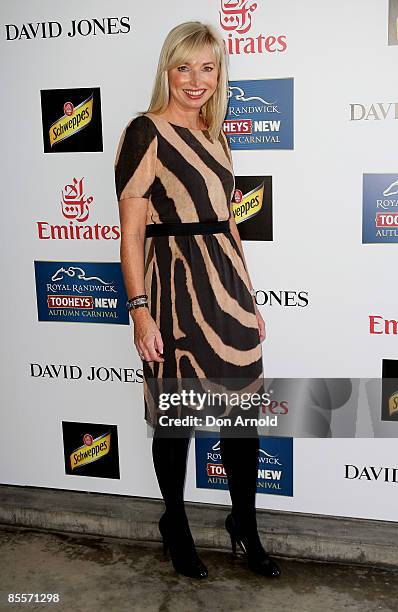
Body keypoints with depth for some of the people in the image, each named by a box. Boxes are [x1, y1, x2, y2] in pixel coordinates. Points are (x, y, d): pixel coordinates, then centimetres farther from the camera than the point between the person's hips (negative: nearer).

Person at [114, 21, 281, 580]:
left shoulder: (214, 137, 15)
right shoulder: (146, 133, -6)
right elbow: (131, 232, -10)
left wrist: (249, 299, 17)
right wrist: (140, 310, -17)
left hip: (228, 284, 7)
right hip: (175, 287, -6)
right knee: (175, 416, 7)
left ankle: (245, 527, 29)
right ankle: (176, 525, 30)